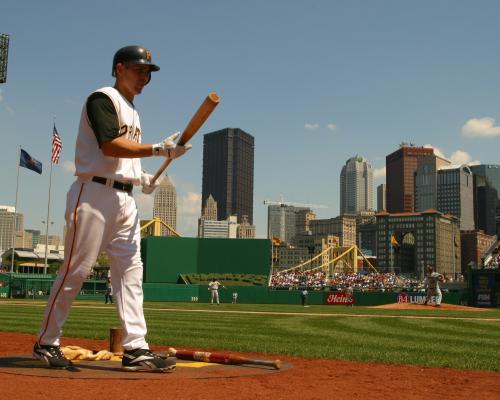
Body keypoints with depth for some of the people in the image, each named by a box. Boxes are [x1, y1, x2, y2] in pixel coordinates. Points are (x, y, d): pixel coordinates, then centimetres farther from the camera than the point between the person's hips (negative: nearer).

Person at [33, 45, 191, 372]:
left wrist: (142, 177, 9)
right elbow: (110, 146, -20)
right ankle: (46, 343, 9)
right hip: (95, 194, -9)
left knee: (131, 270, 1)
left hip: (125, 199, 9)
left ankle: (135, 348, 0)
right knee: (76, 270, -4)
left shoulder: (132, 111, 23)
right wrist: (158, 149, -25)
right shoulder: (103, 99, -4)